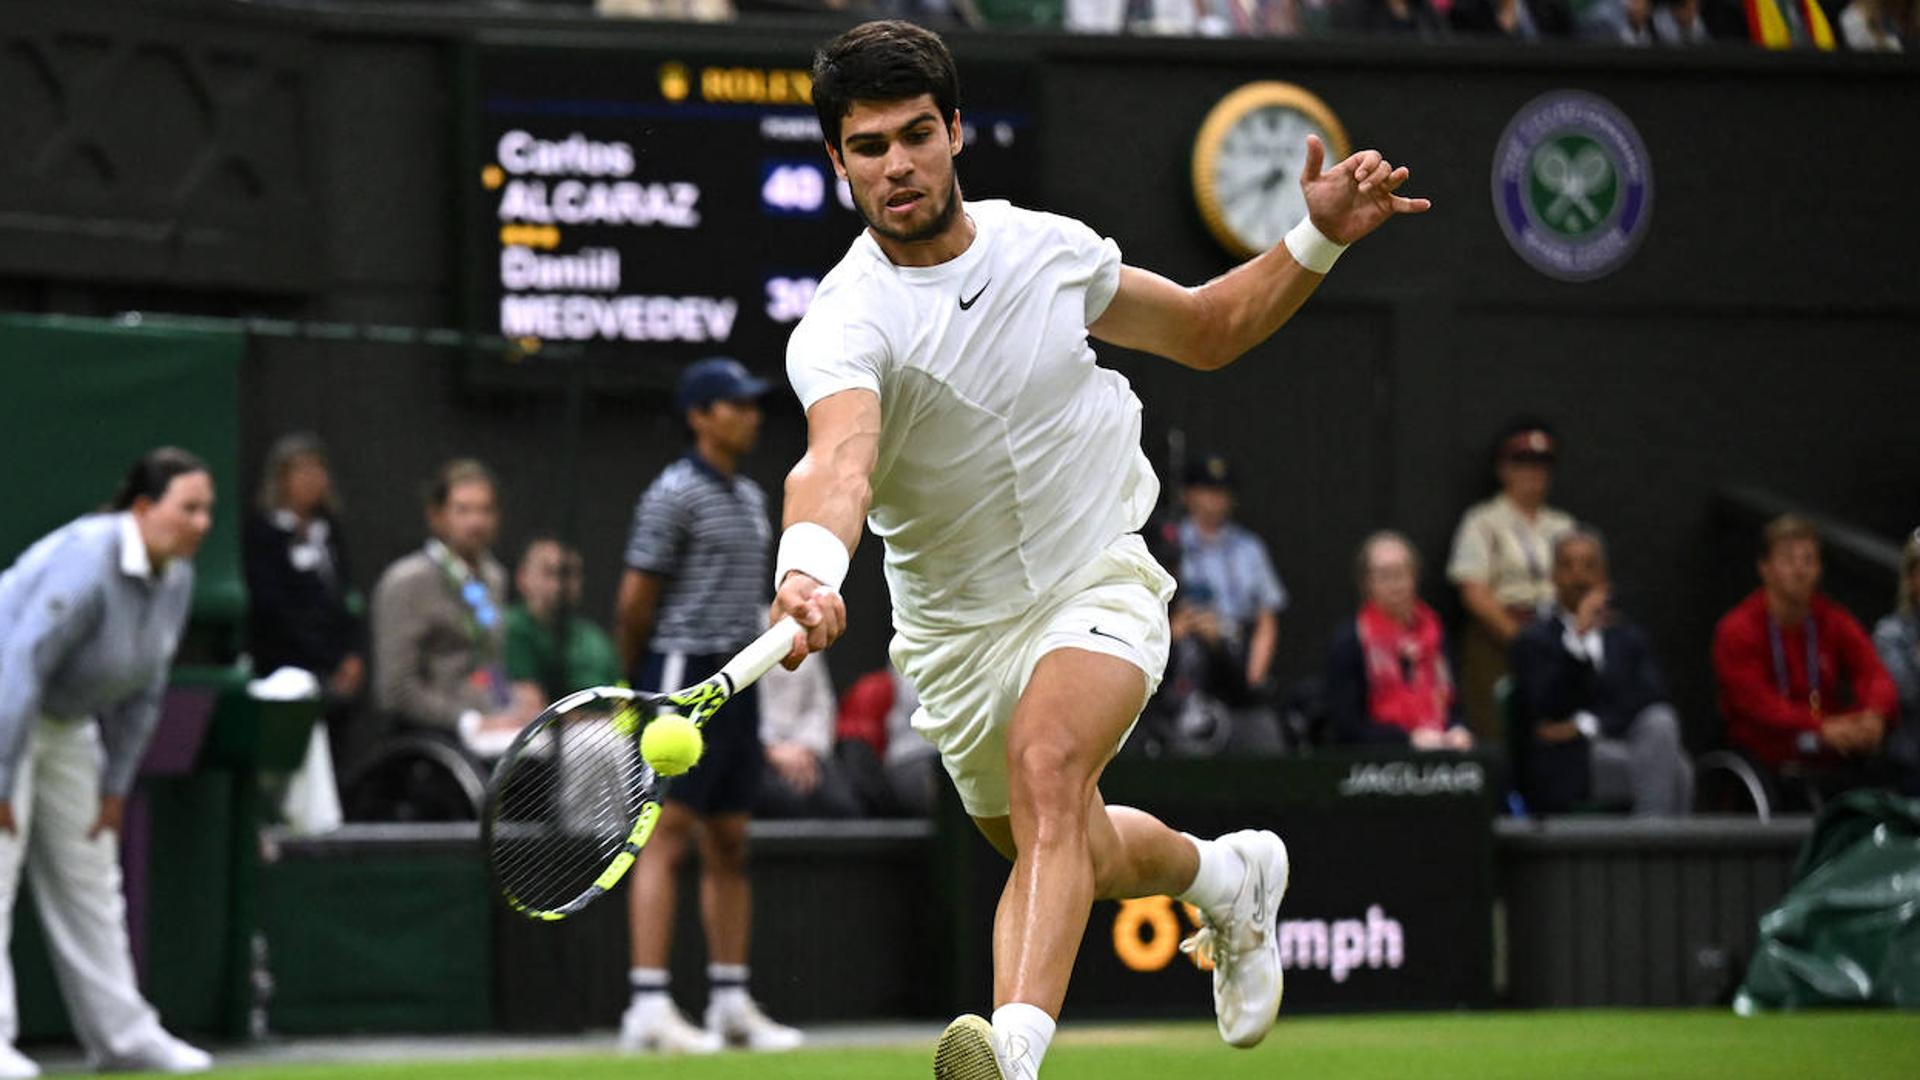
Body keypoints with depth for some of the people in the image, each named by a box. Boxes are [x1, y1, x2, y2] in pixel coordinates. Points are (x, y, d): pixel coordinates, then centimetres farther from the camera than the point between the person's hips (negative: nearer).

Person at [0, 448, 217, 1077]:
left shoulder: (176, 578, -2)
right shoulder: (86, 561, -30)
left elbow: (142, 691, 7)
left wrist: (116, 784, 6)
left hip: (66, 720, 9)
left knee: (88, 878, 11)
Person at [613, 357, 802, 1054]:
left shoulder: (751, 498, 16)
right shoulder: (675, 494, -10)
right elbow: (635, 599, -8)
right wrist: (639, 682, 2)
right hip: (683, 673, -8)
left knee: (729, 843, 10)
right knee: (667, 836, -10)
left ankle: (731, 1003, 14)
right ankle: (648, 1008, -13)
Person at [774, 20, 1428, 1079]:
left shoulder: (1047, 246, -6)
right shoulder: (843, 324, -21)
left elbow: (1205, 329, 12)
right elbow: (838, 459, -43)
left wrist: (1320, 239, -3)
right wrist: (808, 565, -65)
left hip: (1099, 575, -1)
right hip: (957, 625, 1)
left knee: (1048, 763, -31)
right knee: (1077, 857, 19)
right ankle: (1227, 876, 53)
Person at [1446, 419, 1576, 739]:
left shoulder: (1561, 526, 18)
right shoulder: (1484, 523, 3)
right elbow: (1474, 594, -6)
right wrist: (1519, 636, -13)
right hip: (1496, 641, -4)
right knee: (1497, 734, -13)